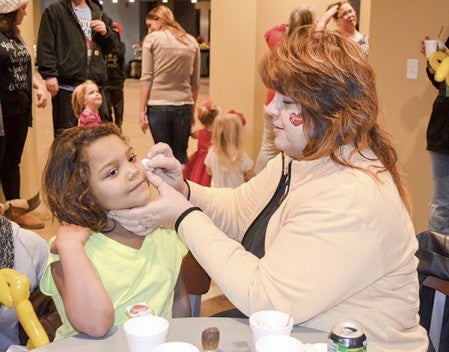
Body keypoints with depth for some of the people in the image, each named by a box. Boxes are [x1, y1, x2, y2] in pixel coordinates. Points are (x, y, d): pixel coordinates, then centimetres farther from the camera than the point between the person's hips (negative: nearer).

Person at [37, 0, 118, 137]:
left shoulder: (98, 13, 19)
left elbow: (112, 45, 25)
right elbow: (45, 45, -4)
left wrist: (106, 32, 3)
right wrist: (49, 74, -15)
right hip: (67, 86, -4)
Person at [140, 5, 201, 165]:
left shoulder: (152, 39, -1)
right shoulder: (192, 42, 10)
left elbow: (146, 78, -5)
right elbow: (195, 82, 11)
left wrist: (142, 110, -1)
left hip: (158, 106, -3)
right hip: (184, 106, 3)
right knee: (181, 155, 12)